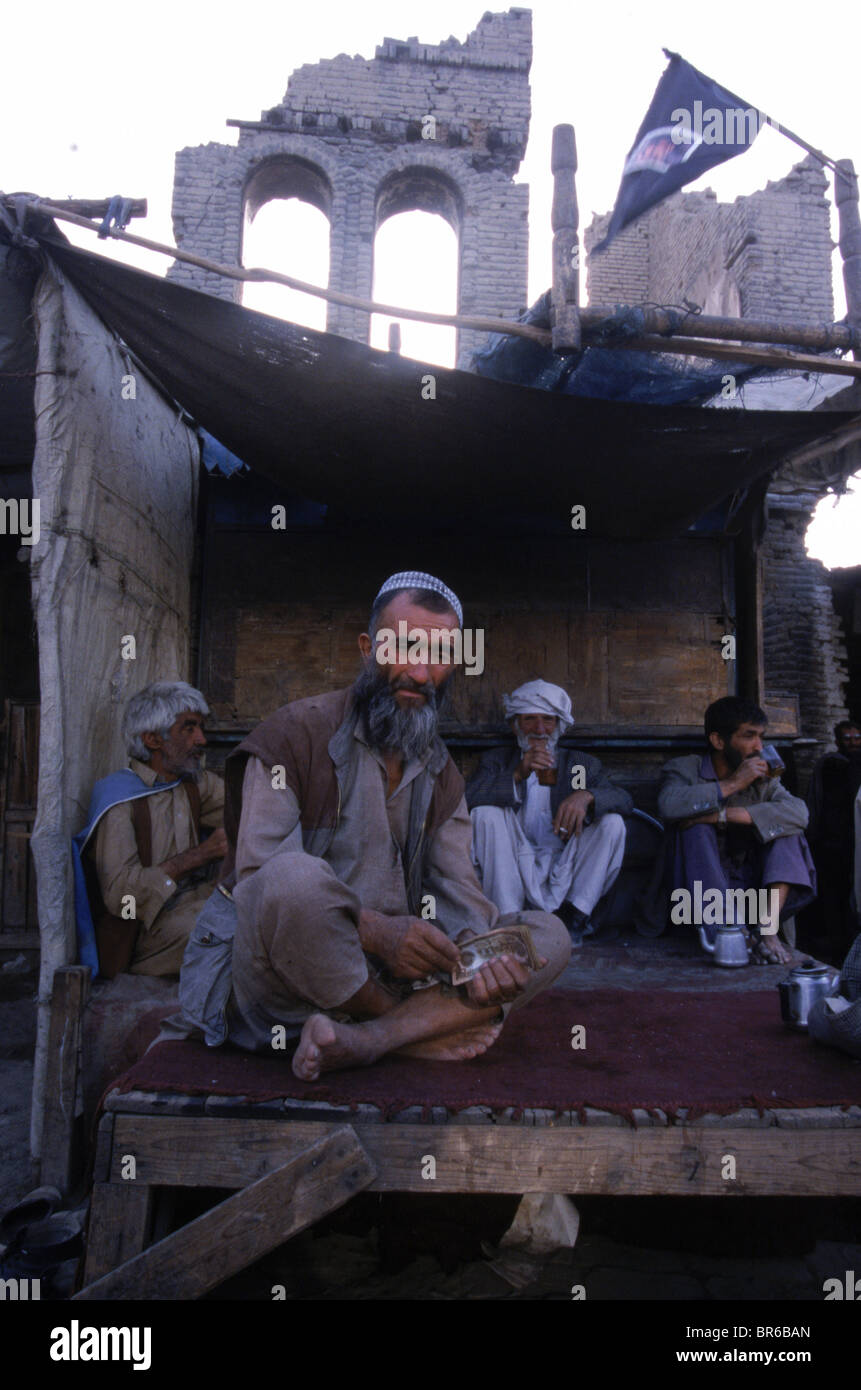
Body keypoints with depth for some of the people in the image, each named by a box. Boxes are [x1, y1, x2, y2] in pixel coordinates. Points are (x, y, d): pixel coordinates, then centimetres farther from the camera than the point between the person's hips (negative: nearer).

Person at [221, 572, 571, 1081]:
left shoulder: (442, 773, 12)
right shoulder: (296, 733, -7)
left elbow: (458, 891, 3)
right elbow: (259, 878, -16)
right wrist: (374, 930, -29)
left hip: (394, 973, 6)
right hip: (292, 986, -5)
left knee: (549, 935, -9)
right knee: (295, 876, -37)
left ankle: (365, 1039, -27)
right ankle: (424, 1027, -14)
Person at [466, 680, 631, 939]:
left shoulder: (581, 764, 13)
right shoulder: (498, 760, 11)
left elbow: (624, 800, -4)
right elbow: (467, 797, -10)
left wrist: (586, 796, -26)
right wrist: (518, 775, -24)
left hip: (563, 875, 1)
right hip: (514, 874, 0)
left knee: (612, 822, -16)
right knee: (485, 813, -21)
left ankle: (574, 915, -15)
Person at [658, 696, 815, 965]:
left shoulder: (763, 777, 7)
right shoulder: (684, 768, -1)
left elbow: (799, 811, -16)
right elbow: (668, 805, -26)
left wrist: (727, 815, -25)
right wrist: (730, 785, -22)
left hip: (750, 887, 3)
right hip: (700, 889, -3)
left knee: (785, 825, -13)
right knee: (697, 826, -26)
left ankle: (766, 923, -27)